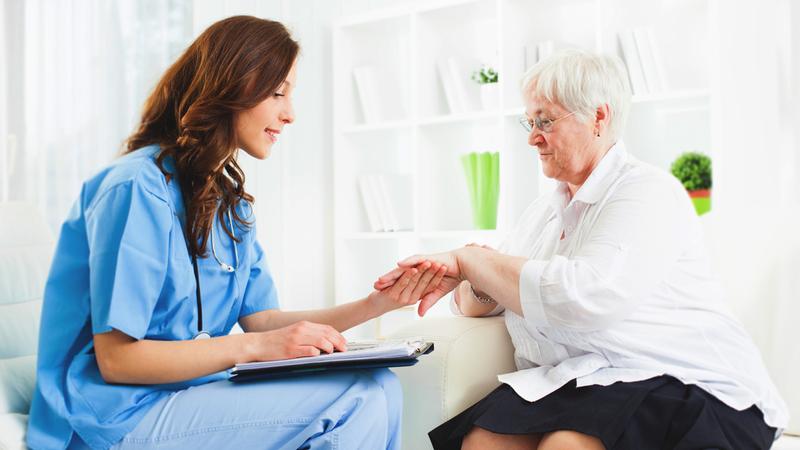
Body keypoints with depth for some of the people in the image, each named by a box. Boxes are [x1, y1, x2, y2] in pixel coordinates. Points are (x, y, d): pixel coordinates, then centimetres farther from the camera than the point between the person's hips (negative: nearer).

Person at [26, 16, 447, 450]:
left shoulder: (230, 201, 11)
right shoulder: (139, 188, -17)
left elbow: (259, 318, 7)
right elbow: (116, 358, -18)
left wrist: (378, 302, -2)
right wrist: (257, 346, -24)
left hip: (187, 393, 9)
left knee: (378, 388, -8)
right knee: (364, 395, -20)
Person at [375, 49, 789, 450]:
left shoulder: (647, 193, -7)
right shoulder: (542, 212, 18)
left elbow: (581, 299, -23)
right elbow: (475, 304, 16)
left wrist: (469, 260, -15)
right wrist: (478, 287, -8)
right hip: (575, 389, 6)